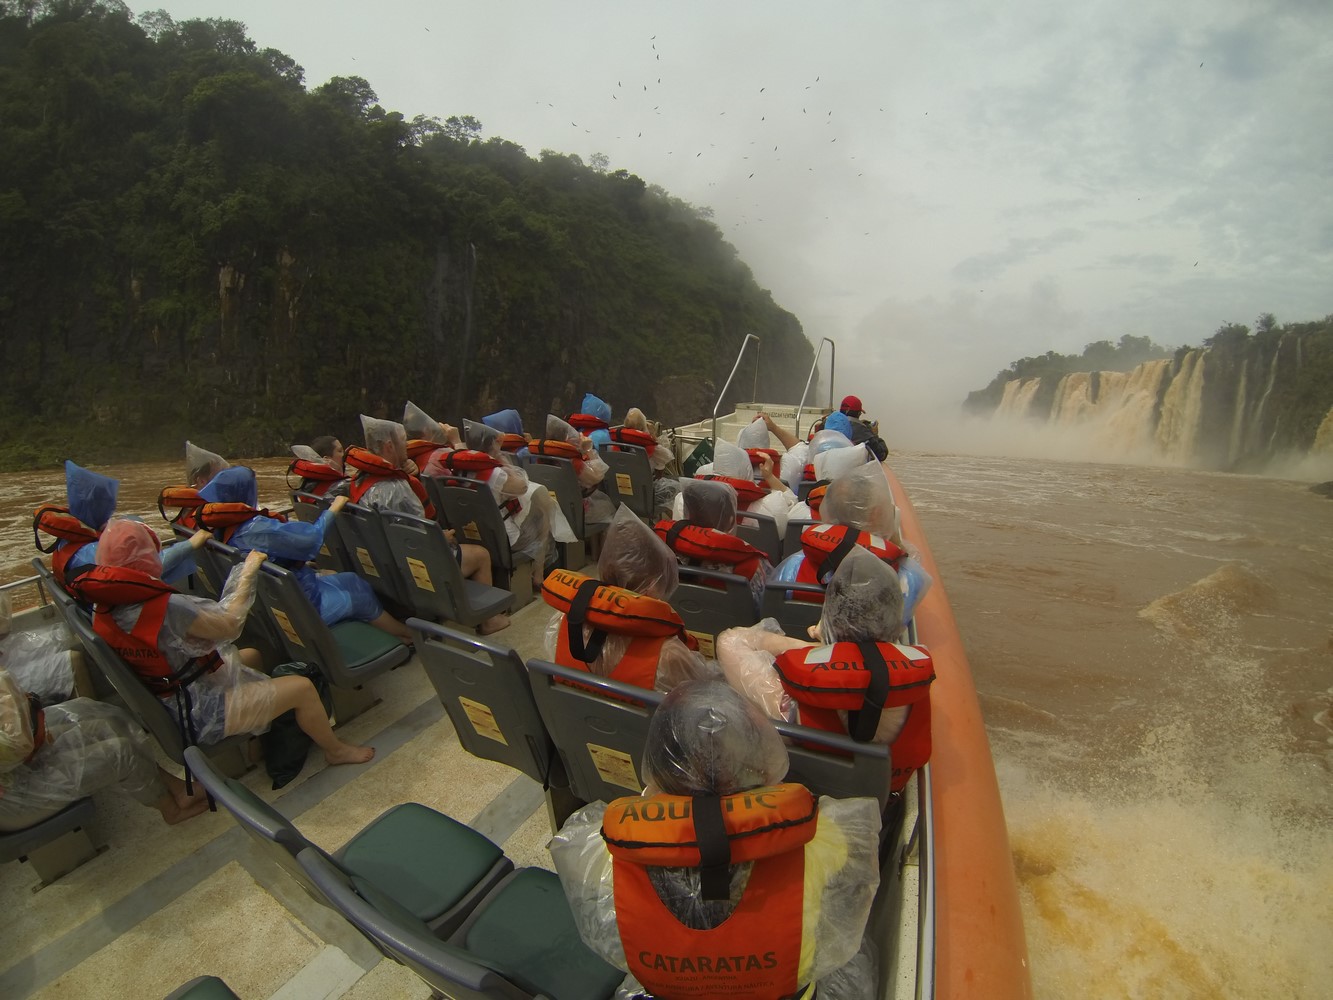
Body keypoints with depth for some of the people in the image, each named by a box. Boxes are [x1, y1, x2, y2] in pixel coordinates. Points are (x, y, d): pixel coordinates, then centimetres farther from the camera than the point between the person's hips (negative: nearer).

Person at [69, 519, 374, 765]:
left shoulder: (104, 607, -5)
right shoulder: (166, 608, -32)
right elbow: (229, 623, -22)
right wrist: (248, 571, -9)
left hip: (163, 707, 10)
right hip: (197, 716, -10)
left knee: (251, 655, 26)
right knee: (301, 687, -6)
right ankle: (336, 750, 16)